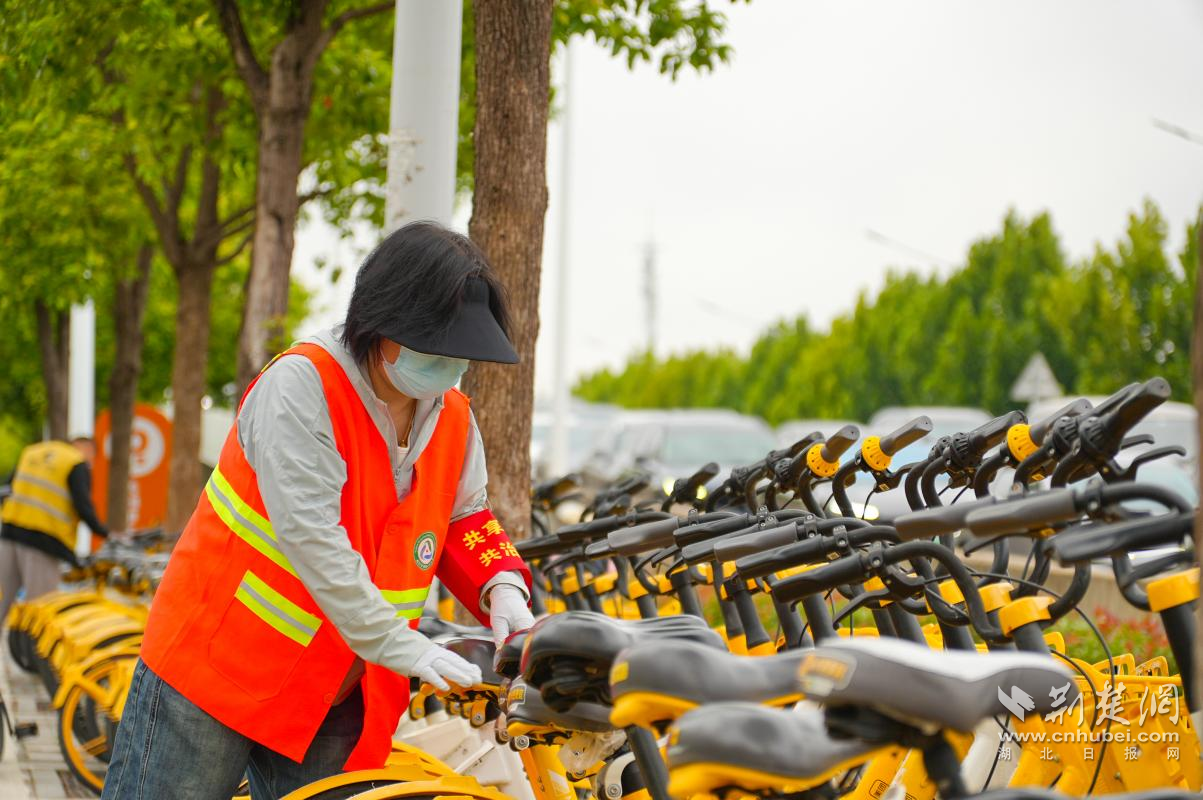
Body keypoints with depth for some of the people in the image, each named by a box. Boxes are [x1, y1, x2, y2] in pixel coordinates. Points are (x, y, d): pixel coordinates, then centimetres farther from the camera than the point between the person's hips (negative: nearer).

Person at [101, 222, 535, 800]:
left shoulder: (453, 417, 5)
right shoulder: (303, 384, -17)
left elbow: (466, 517, 16)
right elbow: (309, 535, -25)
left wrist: (501, 587, -7)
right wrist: (397, 643, -29)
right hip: (214, 663, -6)